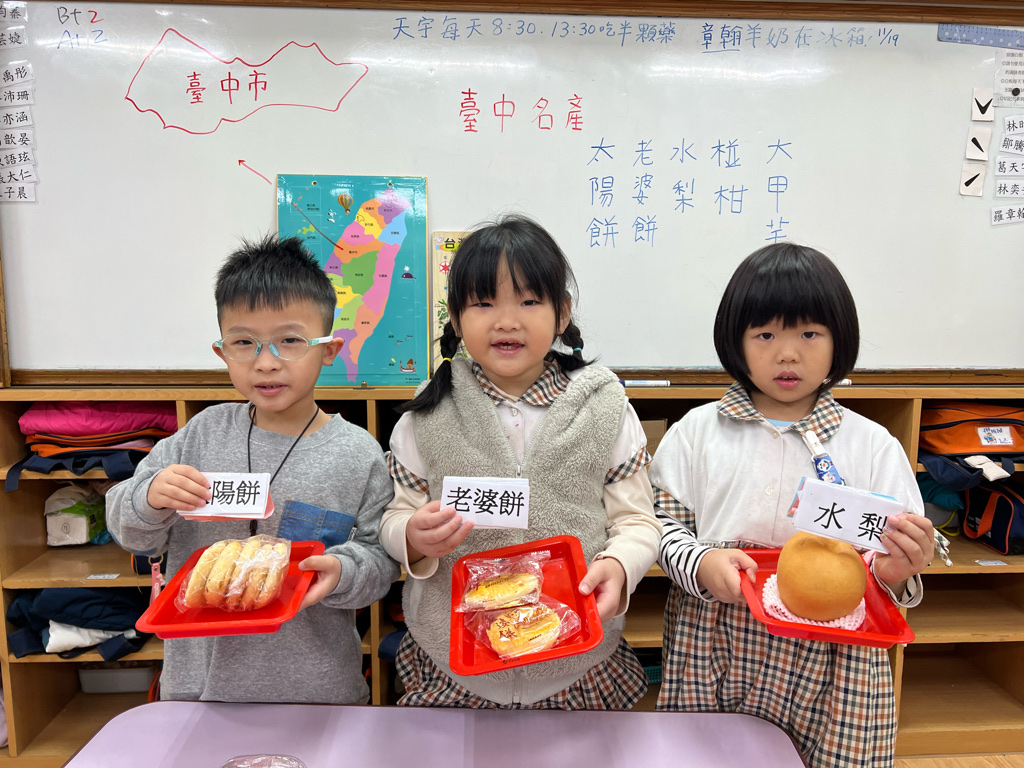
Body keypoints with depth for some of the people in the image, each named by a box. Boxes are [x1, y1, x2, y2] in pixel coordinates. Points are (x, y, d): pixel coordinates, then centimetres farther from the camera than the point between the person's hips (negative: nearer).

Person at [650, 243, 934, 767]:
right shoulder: (697, 431, 2)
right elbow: (663, 521, 1)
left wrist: (897, 572, -19)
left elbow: (900, 558, 3)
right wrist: (700, 565, -18)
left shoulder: (872, 445, 2)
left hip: (831, 663, 0)